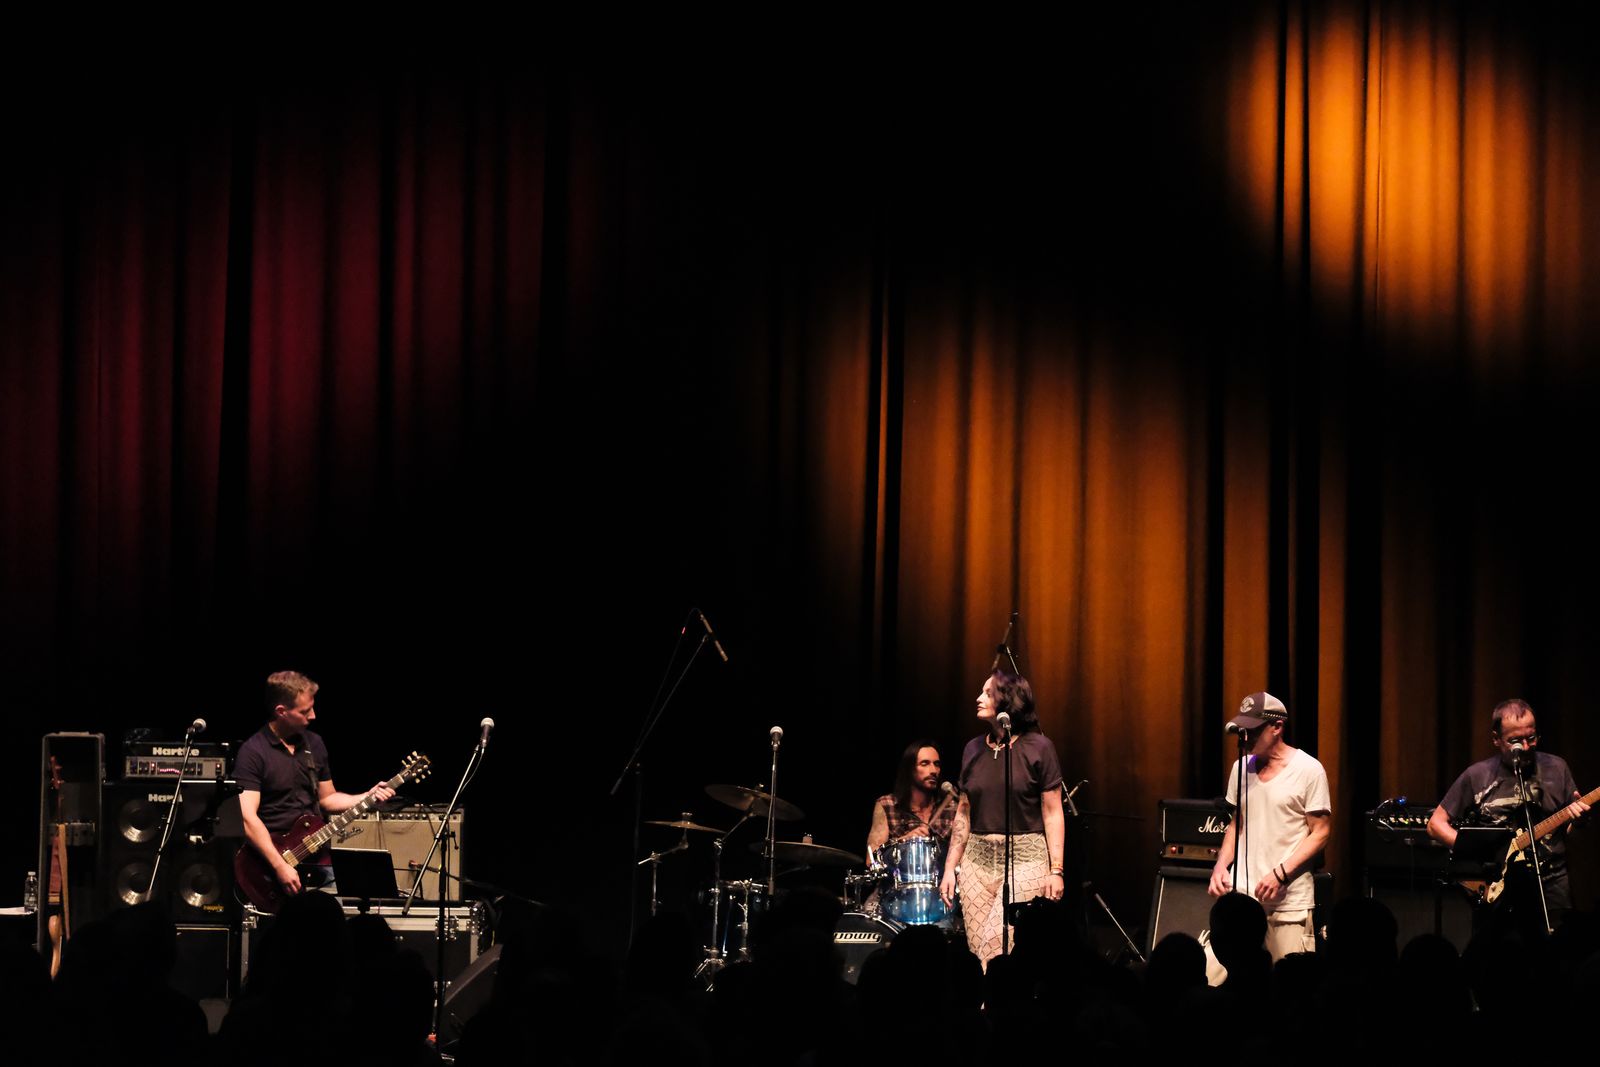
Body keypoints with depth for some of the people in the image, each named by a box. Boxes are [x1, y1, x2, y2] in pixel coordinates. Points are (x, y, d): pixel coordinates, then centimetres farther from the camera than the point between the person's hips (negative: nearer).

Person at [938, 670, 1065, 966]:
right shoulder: (974, 749, 11)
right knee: (979, 950, 2)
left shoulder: (1037, 748, -3)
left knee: (1002, 946, -16)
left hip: (1025, 861, -5)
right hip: (978, 860, 5)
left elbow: (1053, 813, -3)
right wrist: (950, 867, 11)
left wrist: (1056, 870, -9)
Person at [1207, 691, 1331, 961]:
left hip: (1289, 899, -5)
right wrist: (1221, 865, 5)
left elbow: (1321, 831, -6)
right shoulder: (1241, 768, 12)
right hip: (1240, 892, 5)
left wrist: (1280, 873, -15)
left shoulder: (1308, 770, -5)